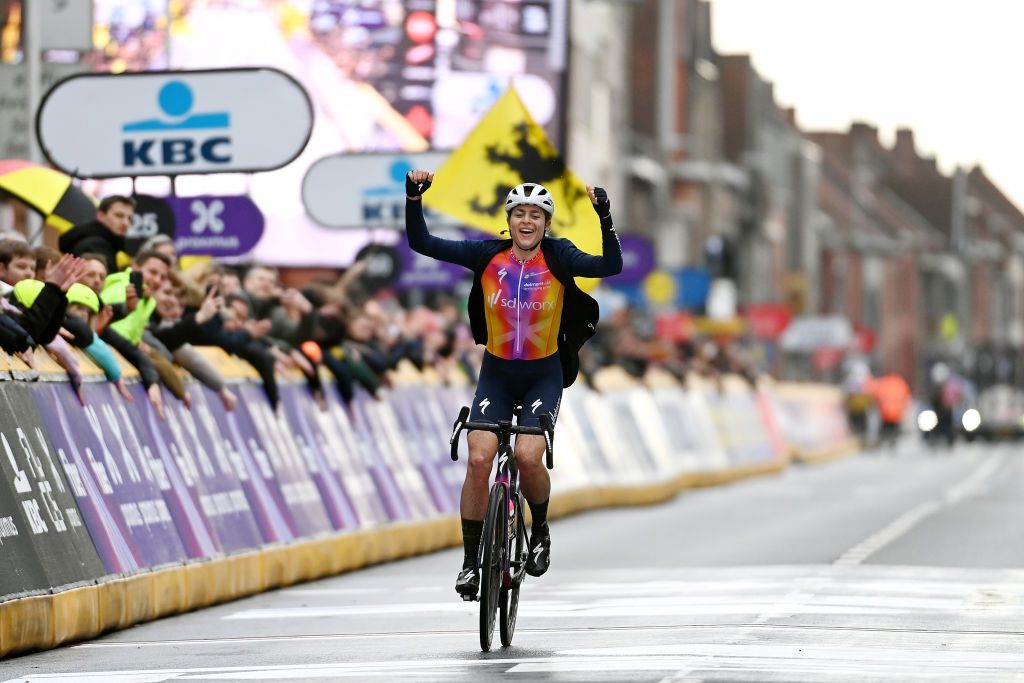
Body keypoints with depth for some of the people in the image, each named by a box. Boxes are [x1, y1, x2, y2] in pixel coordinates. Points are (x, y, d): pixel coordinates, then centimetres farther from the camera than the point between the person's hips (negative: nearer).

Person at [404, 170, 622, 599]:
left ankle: (540, 530, 9)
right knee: (479, 459, -14)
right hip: (496, 373, 1)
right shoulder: (487, 255, -6)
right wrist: (414, 197, -21)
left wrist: (605, 216, -36)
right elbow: (422, 243, -7)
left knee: (528, 456, -21)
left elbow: (611, 266, -24)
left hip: (544, 375, -1)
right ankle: (471, 561, -3)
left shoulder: (559, 258, -9)